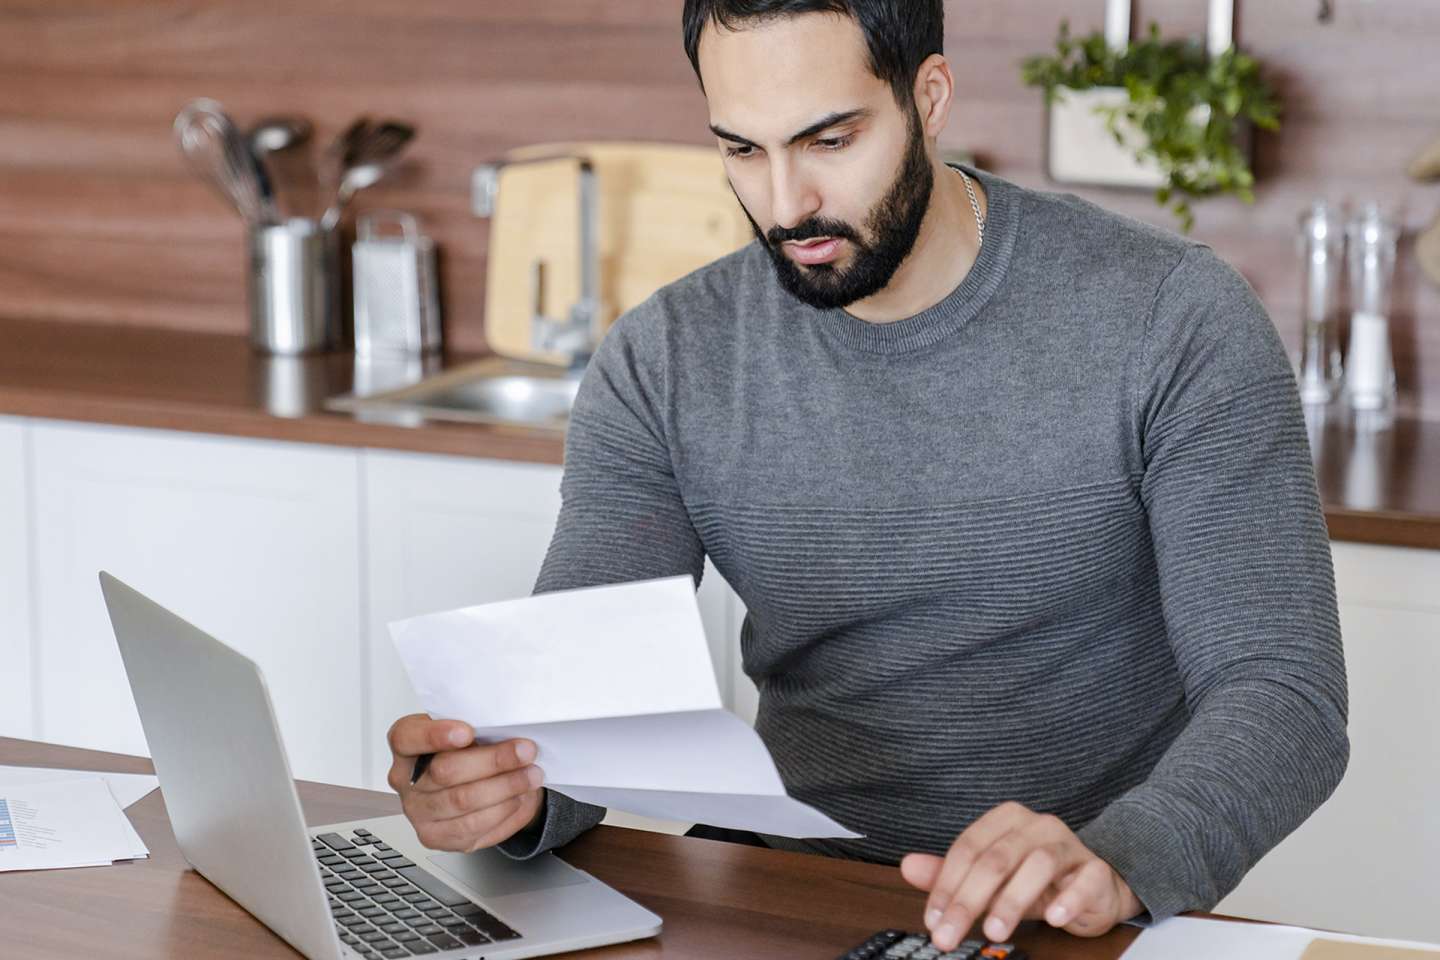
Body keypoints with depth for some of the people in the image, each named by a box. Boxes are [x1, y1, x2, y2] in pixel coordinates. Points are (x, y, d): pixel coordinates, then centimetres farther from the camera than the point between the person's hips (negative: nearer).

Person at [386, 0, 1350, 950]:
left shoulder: (1172, 318, -9)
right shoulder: (660, 363, 0)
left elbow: (1284, 693, -13)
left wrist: (1115, 865, -33)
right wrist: (502, 787, -28)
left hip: (1081, 923, -1)